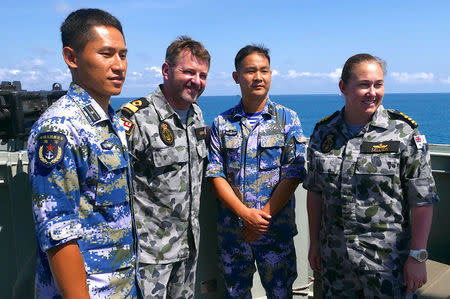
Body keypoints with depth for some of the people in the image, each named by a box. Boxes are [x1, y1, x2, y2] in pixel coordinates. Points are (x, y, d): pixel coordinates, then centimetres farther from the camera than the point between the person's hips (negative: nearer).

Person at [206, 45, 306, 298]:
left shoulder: (287, 119, -1)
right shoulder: (222, 123, 3)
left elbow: (293, 174, -8)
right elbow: (215, 174, -2)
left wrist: (264, 216, -15)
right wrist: (245, 213, -14)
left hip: (276, 228, -1)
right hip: (231, 229, 2)